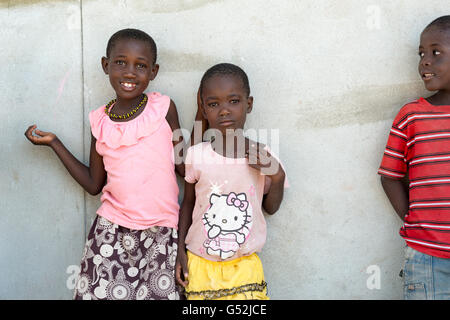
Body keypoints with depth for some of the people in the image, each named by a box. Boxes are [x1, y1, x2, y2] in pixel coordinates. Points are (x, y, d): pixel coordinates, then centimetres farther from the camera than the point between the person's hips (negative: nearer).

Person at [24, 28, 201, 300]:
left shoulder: (163, 108, -2)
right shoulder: (100, 121, 5)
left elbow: (184, 167, 2)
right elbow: (94, 184, 10)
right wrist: (53, 142, 11)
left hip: (160, 235, -1)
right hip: (112, 232, 2)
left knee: (162, 292, -3)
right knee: (102, 292, -2)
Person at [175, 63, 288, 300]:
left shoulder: (262, 156, -7)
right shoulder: (196, 155, -9)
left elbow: (271, 208, 5)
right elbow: (188, 203, 4)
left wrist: (277, 176, -12)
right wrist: (180, 250, 2)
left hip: (245, 264, 1)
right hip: (200, 263, 0)